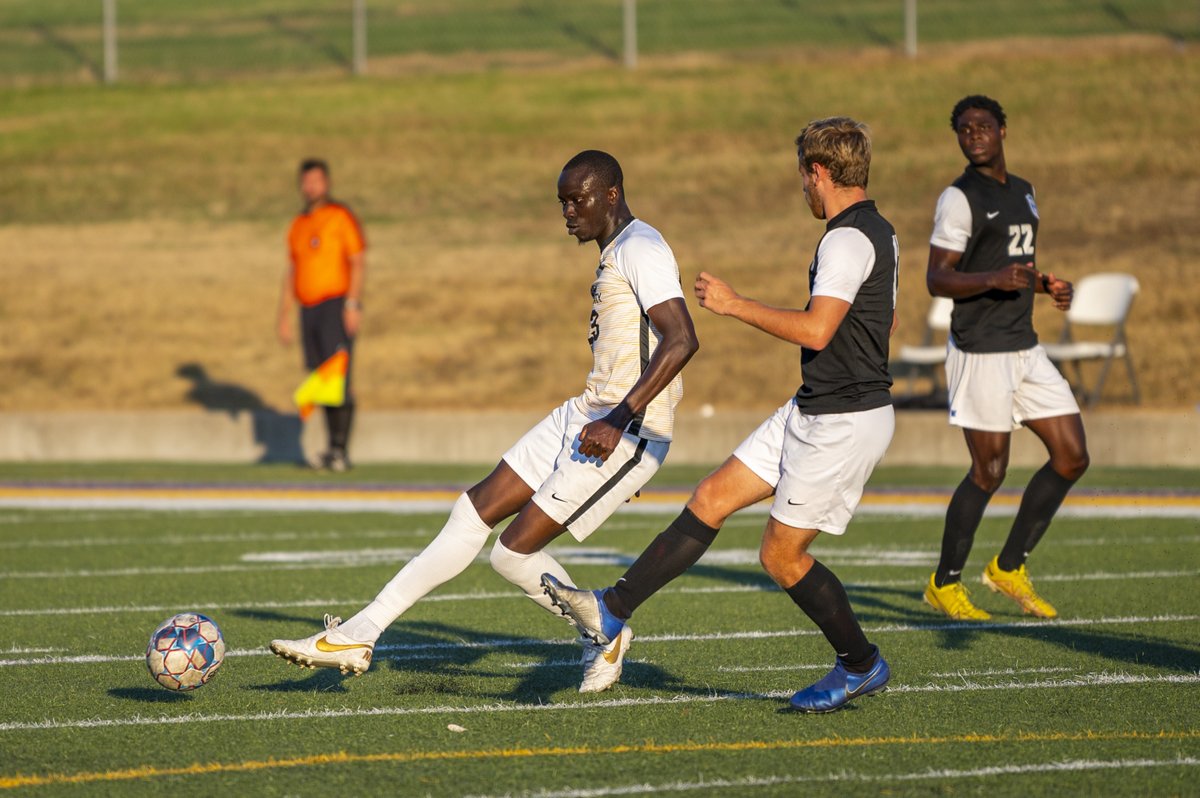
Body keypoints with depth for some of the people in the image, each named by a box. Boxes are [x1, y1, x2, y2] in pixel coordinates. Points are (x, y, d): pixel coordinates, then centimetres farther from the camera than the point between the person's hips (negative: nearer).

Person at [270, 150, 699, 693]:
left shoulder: (640, 248, -14)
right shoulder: (614, 255, 17)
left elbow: (682, 340, -26)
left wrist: (620, 420, -28)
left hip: (625, 435, -10)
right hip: (584, 416, 10)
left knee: (514, 552, -9)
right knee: (474, 511, 6)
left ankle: (602, 637, 15)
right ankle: (359, 635, 9)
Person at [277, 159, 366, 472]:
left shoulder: (341, 217, -3)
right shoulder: (297, 225, 18)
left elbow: (358, 261, -9)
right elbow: (291, 272, 22)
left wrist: (352, 304, -18)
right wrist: (285, 314, 16)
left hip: (336, 306, -7)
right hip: (309, 310, 7)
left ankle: (341, 450, -18)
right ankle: (333, 454, 7)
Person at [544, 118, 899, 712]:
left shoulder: (848, 239, -19)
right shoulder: (879, 233, 13)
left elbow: (815, 331, -29)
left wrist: (733, 304, -19)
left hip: (842, 422, -10)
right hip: (810, 413, 10)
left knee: (781, 555, 0)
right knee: (711, 499, 5)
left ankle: (862, 667, 16)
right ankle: (613, 611, 5)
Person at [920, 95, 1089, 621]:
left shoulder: (1022, 192, 16)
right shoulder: (959, 198, -9)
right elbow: (937, 280, -14)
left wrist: (1047, 285, 9)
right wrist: (995, 278, -28)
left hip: (1024, 349, 8)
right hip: (981, 354, -8)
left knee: (1072, 457, 4)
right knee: (989, 471, -5)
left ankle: (1009, 568, 15)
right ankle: (944, 584, 10)